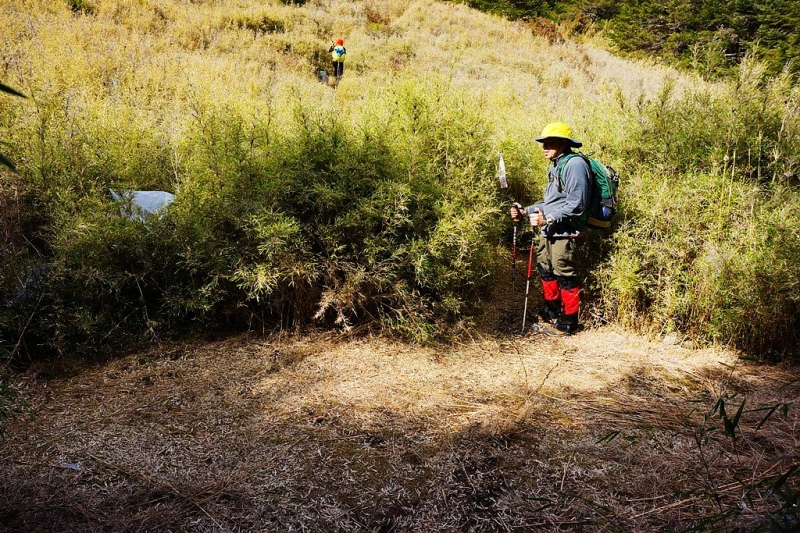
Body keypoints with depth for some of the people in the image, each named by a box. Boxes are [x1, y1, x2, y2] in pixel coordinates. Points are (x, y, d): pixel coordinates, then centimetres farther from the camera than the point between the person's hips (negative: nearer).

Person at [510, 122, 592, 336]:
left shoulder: (575, 164, -13)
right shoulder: (556, 166, 18)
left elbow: (576, 205, -20)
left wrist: (548, 219, -23)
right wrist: (526, 211, 15)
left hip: (564, 232, -10)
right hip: (548, 231, 10)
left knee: (564, 275, -4)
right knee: (546, 271, 19)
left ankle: (568, 322, 8)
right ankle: (551, 314, 35)